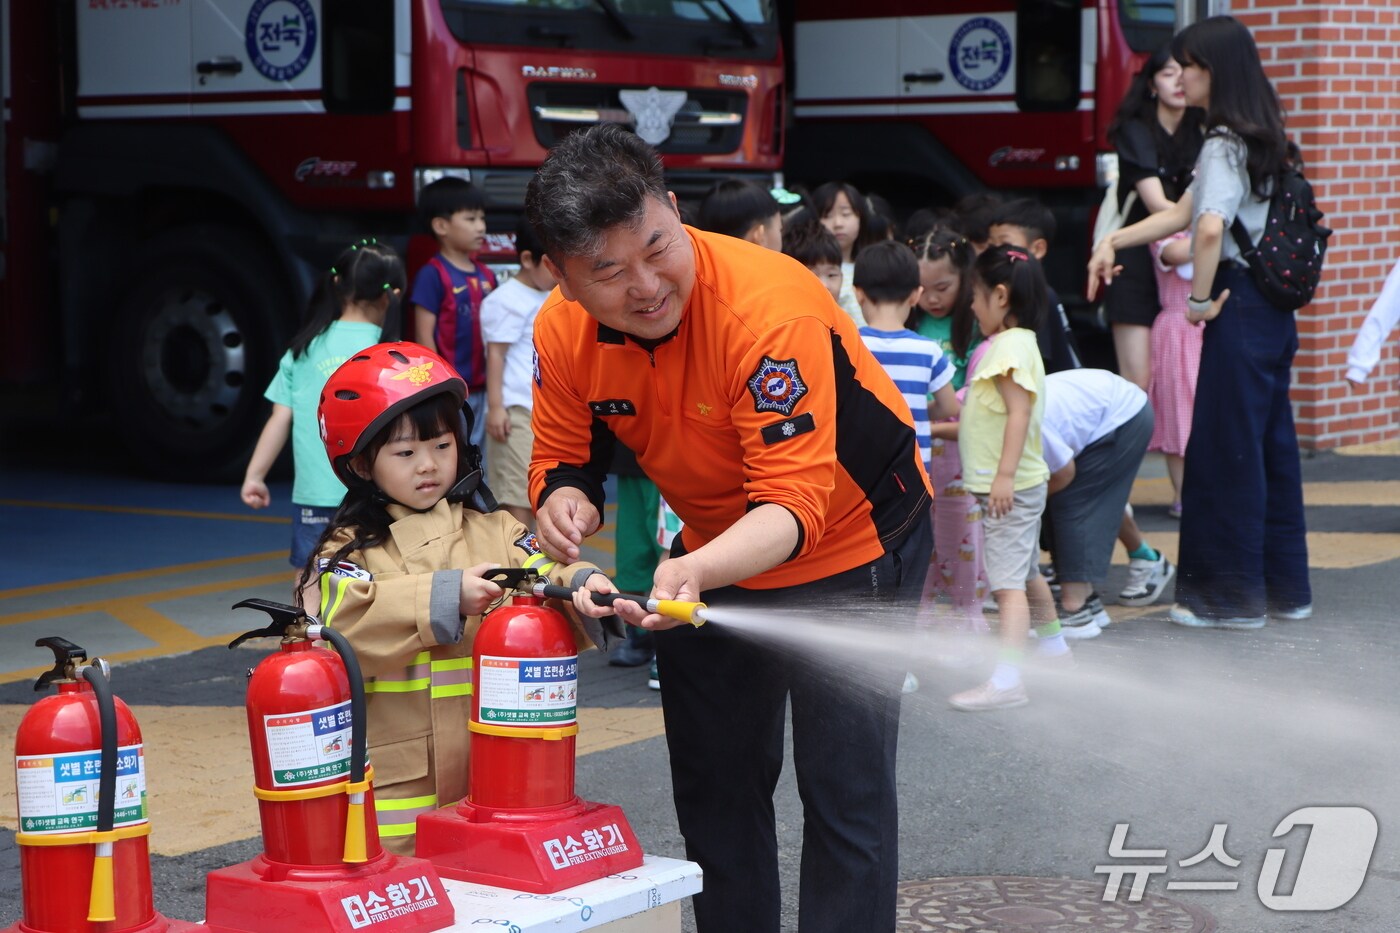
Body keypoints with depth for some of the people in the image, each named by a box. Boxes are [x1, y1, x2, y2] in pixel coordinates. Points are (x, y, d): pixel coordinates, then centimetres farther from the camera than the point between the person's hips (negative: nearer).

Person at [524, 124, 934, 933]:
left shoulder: (769, 307, -36)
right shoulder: (562, 331, -17)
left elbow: (794, 503, -38)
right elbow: (566, 457, -4)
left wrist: (698, 573, -56)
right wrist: (565, 504, -28)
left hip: (852, 540, -6)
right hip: (715, 549, 6)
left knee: (846, 790, -7)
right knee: (712, 781, 15)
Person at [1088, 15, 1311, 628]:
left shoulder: (1224, 144, -16)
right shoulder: (1258, 138, 13)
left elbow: (1210, 228, -32)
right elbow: (1183, 213, 19)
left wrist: (1200, 300, -19)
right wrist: (1114, 242, 17)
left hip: (1241, 307, -9)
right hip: (1273, 306, 9)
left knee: (1225, 447, -1)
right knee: (1271, 445, 14)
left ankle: (1234, 596, 7)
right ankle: (1284, 587, 22)